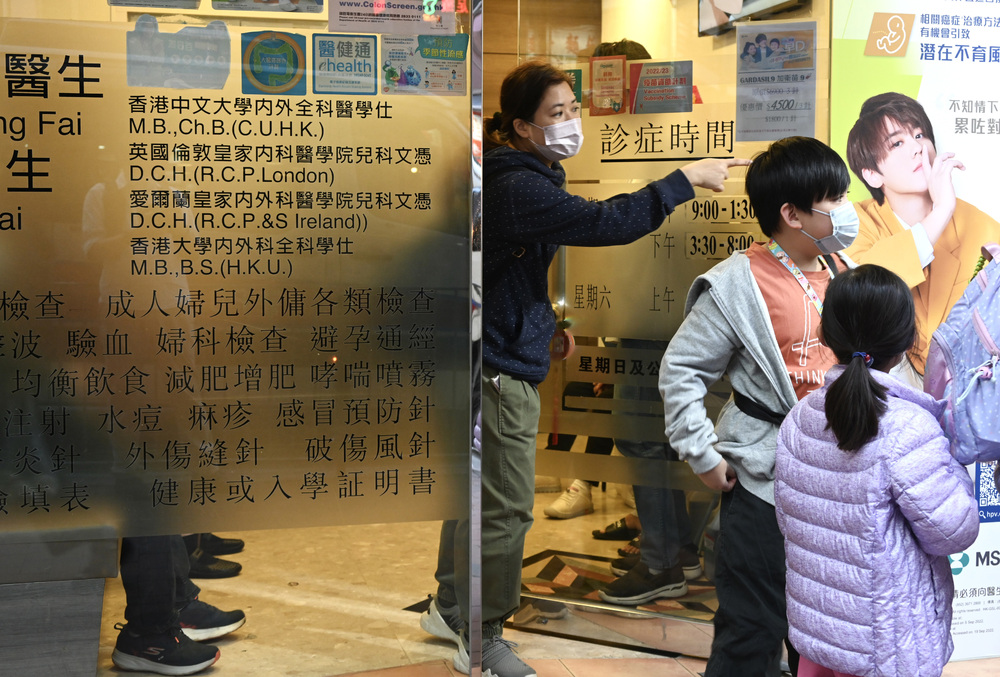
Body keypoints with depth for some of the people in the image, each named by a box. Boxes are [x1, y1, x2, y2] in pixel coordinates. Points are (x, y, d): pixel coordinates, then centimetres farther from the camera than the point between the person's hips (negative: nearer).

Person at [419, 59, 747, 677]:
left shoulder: (532, 175, 12)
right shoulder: (517, 186, -23)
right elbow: (604, 222, -32)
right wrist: (687, 179, -26)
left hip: (500, 363, 11)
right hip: (501, 370, -11)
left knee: (476, 494, 21)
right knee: (505, 507, -3)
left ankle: (451, 609, 37)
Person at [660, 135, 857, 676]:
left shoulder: (840, 270, 5)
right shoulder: (739, 284, -15)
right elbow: (680, 370, -10)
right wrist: (703, 456, -12)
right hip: (764, 476, -6)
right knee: (754, 631, 2)